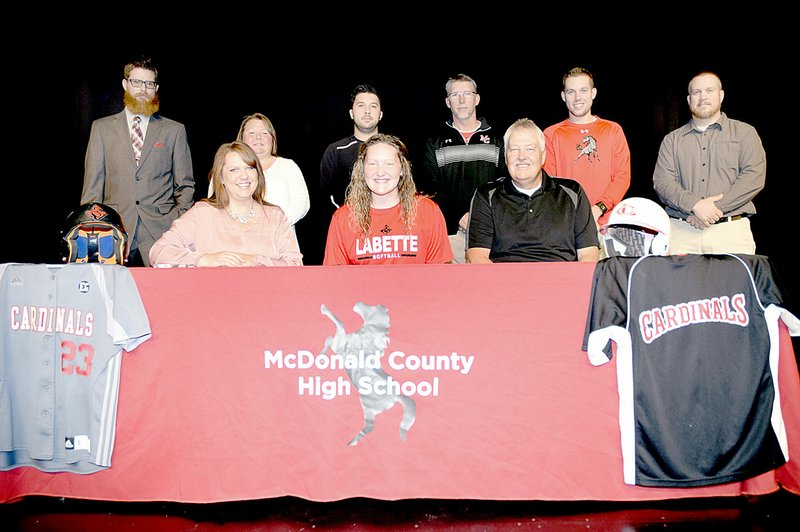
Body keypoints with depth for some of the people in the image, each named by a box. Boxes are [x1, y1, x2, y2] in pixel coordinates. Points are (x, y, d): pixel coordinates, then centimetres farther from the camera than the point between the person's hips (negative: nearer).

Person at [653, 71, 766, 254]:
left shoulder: (744, 132, 12)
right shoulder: (672, 140, 16)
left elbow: (754, 177, -1)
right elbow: (662, 181, 3)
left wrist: (715, 208, -12)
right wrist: (695, 205, -14)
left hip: (731, 231, -1)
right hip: (681, 231, 1)